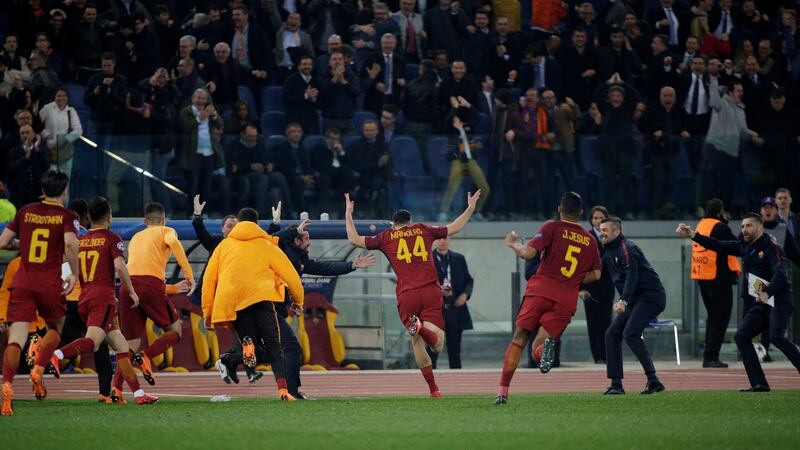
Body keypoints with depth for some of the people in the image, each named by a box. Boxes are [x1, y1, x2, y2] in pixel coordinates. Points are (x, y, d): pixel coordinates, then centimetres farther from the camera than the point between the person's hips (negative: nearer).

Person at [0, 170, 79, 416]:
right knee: (55, 329, 24)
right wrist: (74, 273, -9)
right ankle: (38, 370, 3)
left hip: (22, 282, 2)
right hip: (51, 283, -2)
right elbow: (70, 242, -19)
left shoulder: (25, 211, 10)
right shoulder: (67, 216, 0)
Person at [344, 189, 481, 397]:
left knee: (417, 343, 11)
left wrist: (348, 213, 30)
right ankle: (423, 329, -40)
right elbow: (455, 228, 27)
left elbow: (354, 239, 17)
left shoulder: (386, 237, 12)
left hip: (407, 295, 0)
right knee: (437, 345, -6)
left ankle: (433, 388, -2)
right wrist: (470, 208, 42)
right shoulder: (423, 230, 16)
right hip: (431, 291, 0)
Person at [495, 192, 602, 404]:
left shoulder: (553, 227, 4)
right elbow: (596, 274, 19)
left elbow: (528, 253, -6)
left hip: (541, 290, -3)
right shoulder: (590, 241, 18)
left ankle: (502, 392, -7)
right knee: (537, 350, 6)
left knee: (519, 339, 3)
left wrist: (513, 244, 13)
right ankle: (545, 344, -32)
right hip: (567, 299, 3)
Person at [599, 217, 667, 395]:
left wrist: (623, 301, -40)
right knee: (612, 334, 5)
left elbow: (632, 276, -27)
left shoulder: (627, 249, -15)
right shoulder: (608, 252, 16)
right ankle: (616, 385, 4)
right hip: (635, 300, 10)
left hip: (651, 296, -10)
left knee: (630, 333, -24)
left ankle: (653, 380, -26)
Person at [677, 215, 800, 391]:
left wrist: (767, 293, -42)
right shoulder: (744, 246, 12)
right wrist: (692, 235, 0)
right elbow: (718, 246, 10)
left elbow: (780, 274, -25)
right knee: (741, 336, 0)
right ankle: (759, 384, -1)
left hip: (779, 301, -9)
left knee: (776, 337, -28)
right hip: (761, 305, 9)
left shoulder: (771, 247, -12)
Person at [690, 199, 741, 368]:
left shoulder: (701, 225, 11)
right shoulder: (720, 227, -13)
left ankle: (709, 357, 17)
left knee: (713, 317, 17)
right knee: (721, 318, -3)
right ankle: (711, 357, -8)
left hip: (702, 277, 8)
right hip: (719, 278, -8)